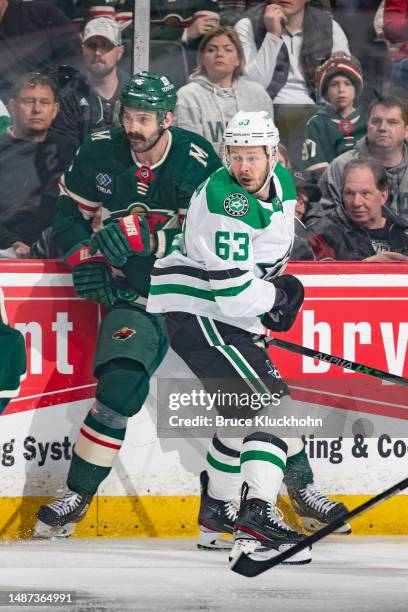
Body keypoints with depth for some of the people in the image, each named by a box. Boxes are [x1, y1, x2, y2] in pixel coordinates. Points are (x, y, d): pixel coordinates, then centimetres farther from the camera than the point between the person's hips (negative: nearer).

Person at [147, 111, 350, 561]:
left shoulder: (282, 183, 4)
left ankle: (216, 515, 36)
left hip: (227, 313, 10)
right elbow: (233, 292, -27)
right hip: (195, 309, -10)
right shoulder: (228, 204, -25)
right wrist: (278, 298, -10)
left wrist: (271, 297, 8)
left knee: (245, 410, 22)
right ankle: (257, 518, -29)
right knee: (270, 405, -19)